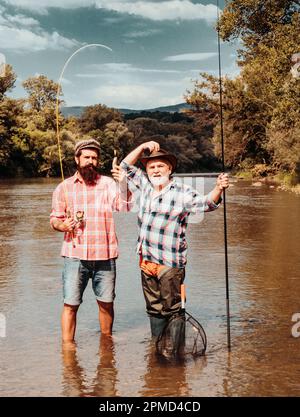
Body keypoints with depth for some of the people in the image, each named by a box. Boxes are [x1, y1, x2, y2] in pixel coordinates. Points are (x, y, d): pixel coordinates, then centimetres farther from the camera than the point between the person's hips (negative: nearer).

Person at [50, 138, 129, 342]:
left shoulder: (109, 184, 6)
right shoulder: (64, 187, 8)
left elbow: (124, 213, -5)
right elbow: (54, 219, 11)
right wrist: (62, 225, -12)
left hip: (105, 255, 1)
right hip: (75, 255, 0)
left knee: (106, 303, 10)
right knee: (70, 304, -1)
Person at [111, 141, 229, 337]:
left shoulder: (182, 192, -8)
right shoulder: (145, 186, 11)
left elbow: (206, 203, -20)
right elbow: (126, 167, 21)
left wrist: (218, 189, -41)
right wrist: (142, 147, 8)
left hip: (170, 264, -6)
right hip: (147, 262, 6)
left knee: (172, 310, -2)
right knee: (154, 309, 16)